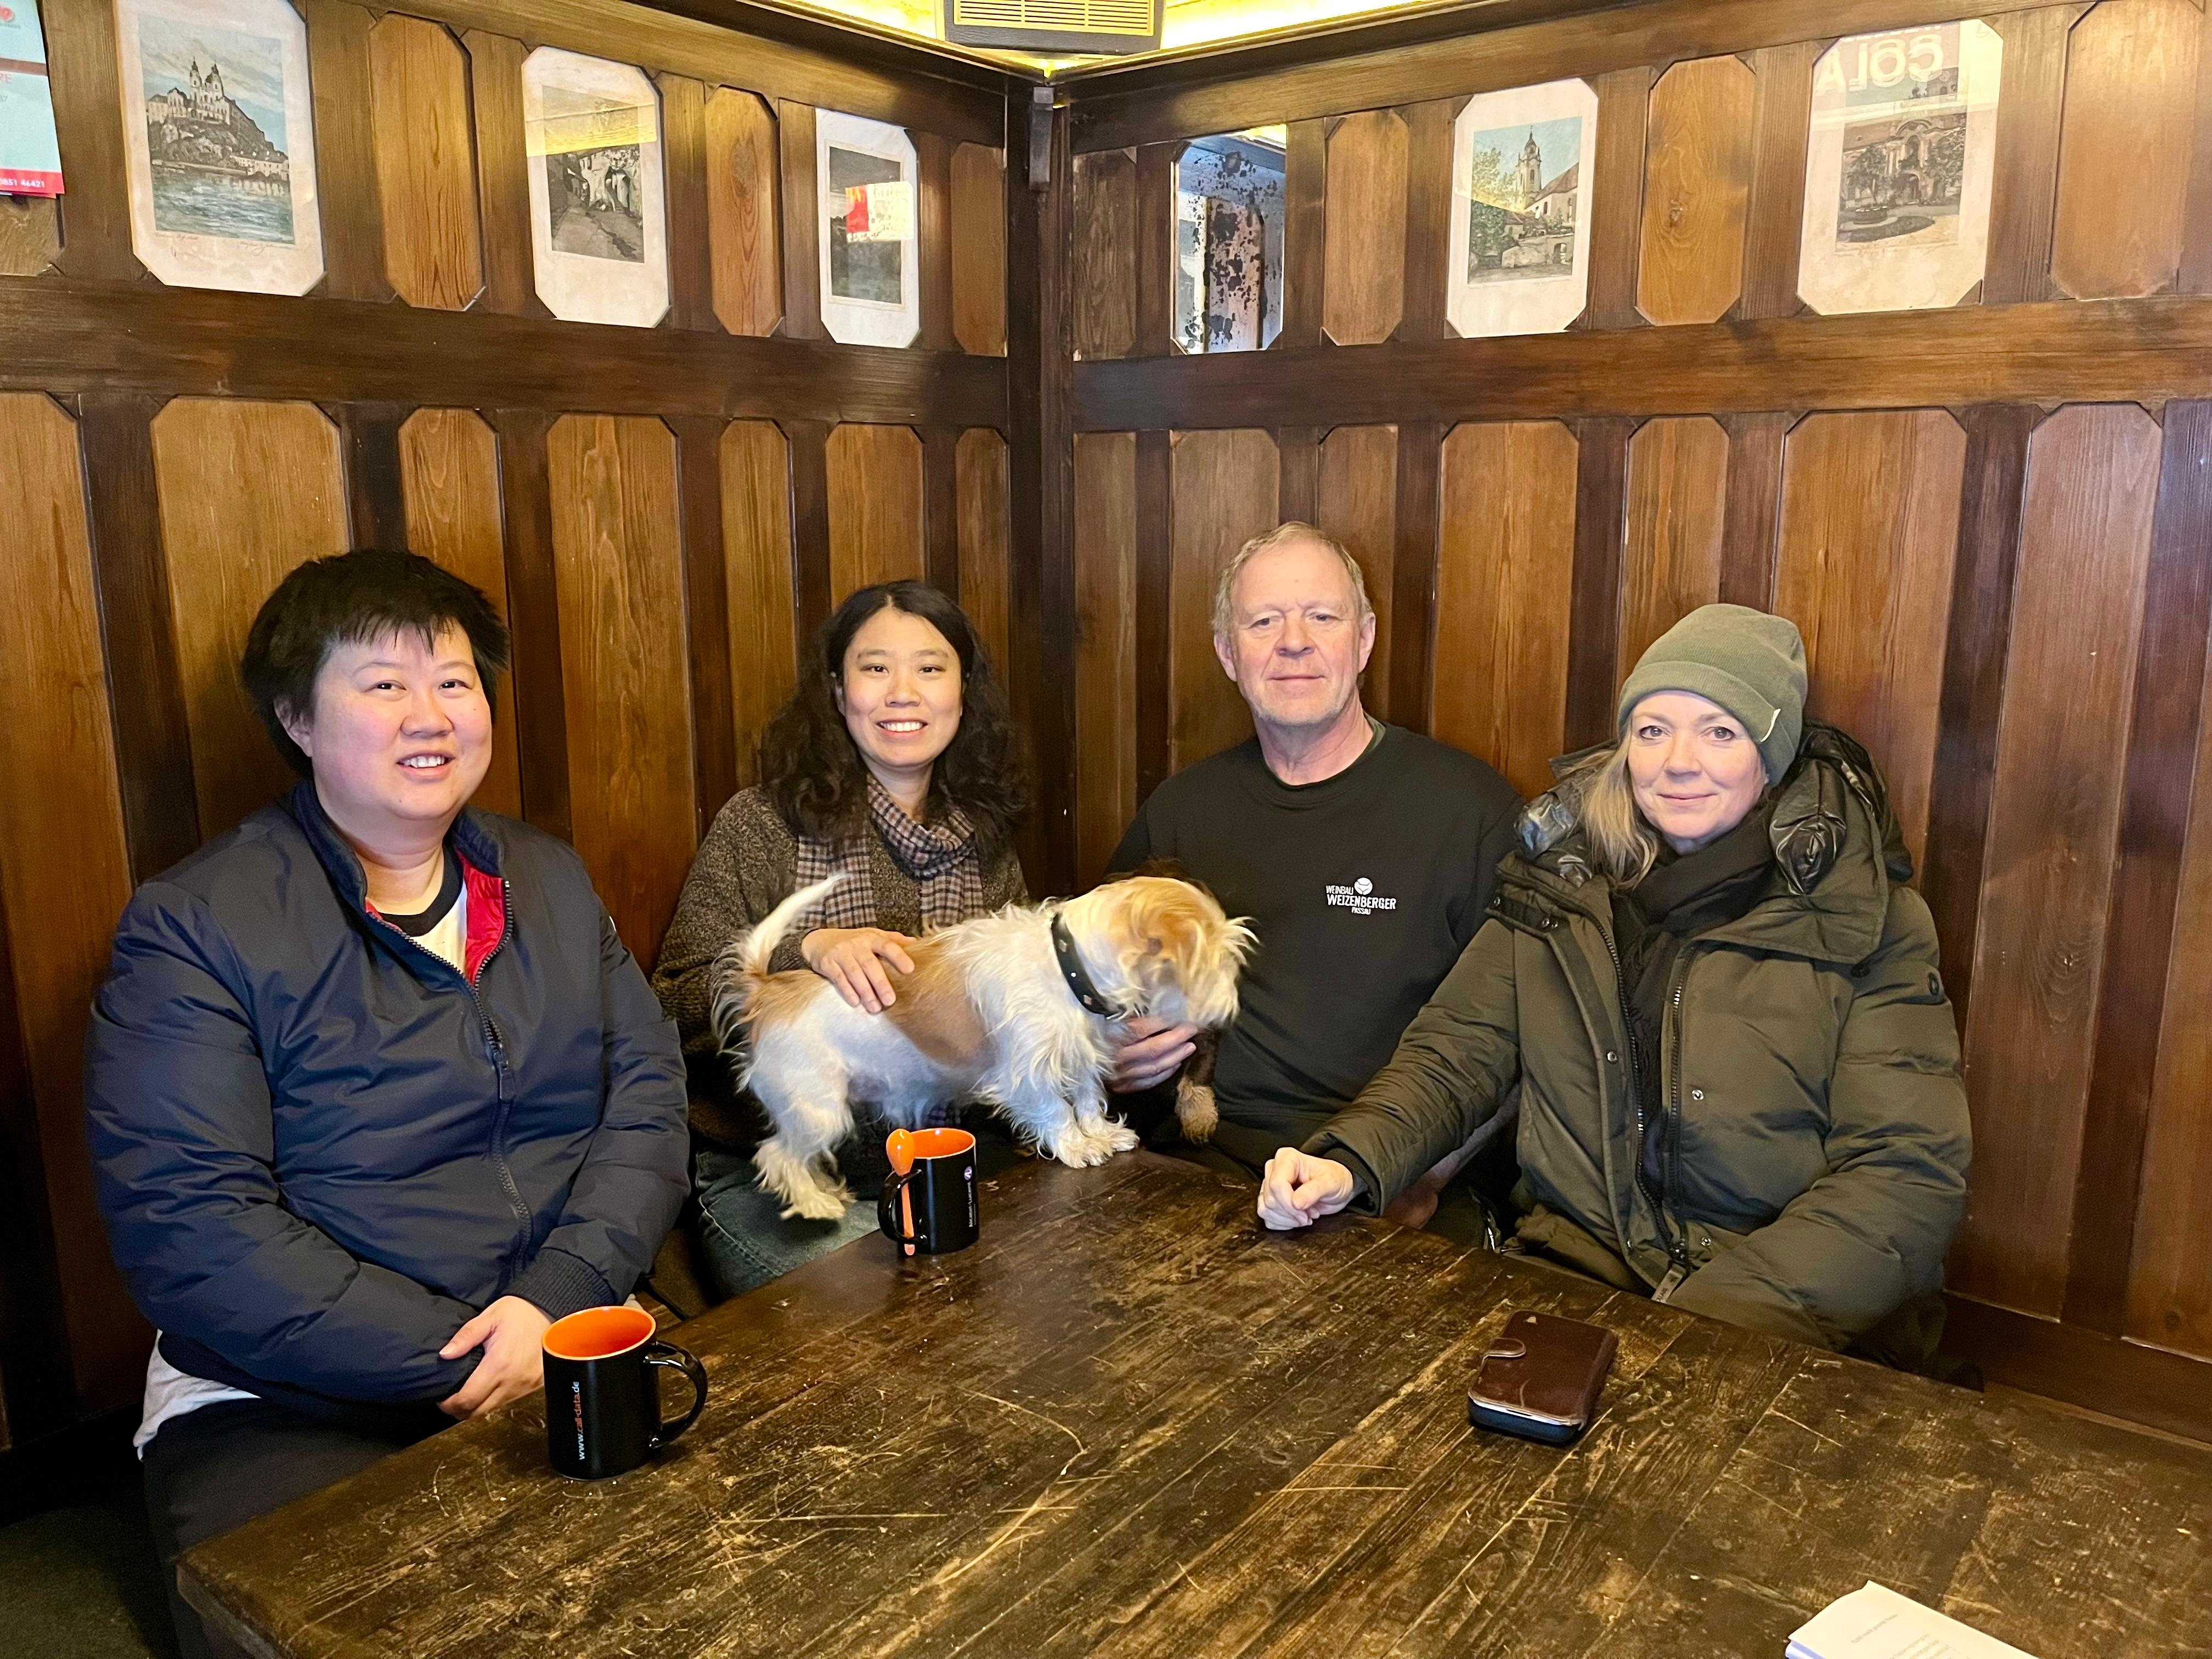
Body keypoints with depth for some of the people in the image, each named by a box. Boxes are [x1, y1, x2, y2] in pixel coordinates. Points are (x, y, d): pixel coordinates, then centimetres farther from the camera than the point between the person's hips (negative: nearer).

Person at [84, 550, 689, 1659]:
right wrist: (457, 1359, -17)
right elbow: (189, 1231, -12)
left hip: (580, 1351, 4)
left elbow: (648, 1096, 3)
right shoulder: (193, 927, -5)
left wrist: (558, 1300, -13)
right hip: (291, 1409, -3)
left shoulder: (552, 881, 11)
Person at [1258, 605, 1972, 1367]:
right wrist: (1347, 1162, -13)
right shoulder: (1557, 884, 7)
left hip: (1792, 1335, -2)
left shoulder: (1866, 918, -3)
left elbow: (1910, 1174, -9)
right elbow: (1454, 1055, 8)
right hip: (1575, 1271, 3)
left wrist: (1707, 1318, -21)